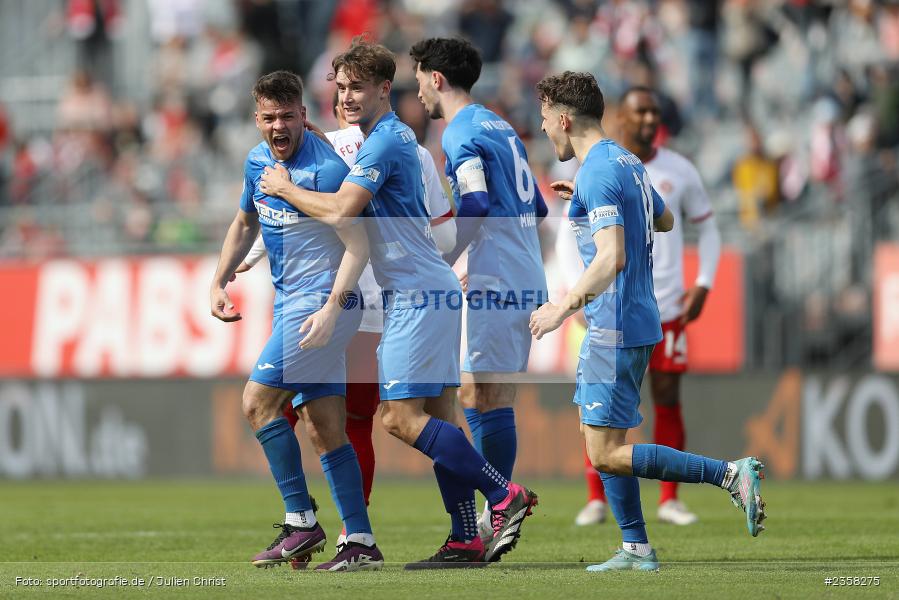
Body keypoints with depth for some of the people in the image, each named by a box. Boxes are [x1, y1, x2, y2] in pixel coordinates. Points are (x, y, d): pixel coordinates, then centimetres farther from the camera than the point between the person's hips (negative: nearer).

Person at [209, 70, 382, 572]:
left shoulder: (324, 168, -17)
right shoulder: (258, 161, 9)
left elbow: (359, 245, -19)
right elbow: (245, 224, 26)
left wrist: (331, 309, -27)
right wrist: (220, 283, 17)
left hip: (321, 301, -9)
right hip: (290, 300, 9)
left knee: (258, 400, -12)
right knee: (326, 429, 6)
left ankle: (301, 522, -6)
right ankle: (363, 543, 5)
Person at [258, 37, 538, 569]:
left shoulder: (385, 141, -14)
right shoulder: (399, 136, 18)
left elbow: (340, 211, -22)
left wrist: (284, 188, -6)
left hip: (418, 295, -10)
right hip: (429, 291, 10)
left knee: (402, 417, -11)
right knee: (438, 416, 6)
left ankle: (505, 495, -12)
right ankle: (466, 540, 4)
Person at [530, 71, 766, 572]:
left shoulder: (597, 175, -17)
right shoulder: (627, 163, 13)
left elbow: (611, 258, -27)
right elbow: (665, 220, 31)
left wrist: (564, 307, -22)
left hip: (615, 330, -10)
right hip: (638, 322, 10)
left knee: (607, 455, -10)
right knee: (607, 445, 14)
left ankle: (730, 474, -15)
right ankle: (636, 549, 14)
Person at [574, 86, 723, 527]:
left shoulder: (679, 172, 6)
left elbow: (707, 228, 15)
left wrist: (703, 284, 3)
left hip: (667, 306, 1)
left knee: (668, 400, 0)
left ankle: (669, 500, 7)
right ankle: (597, 498, 5)